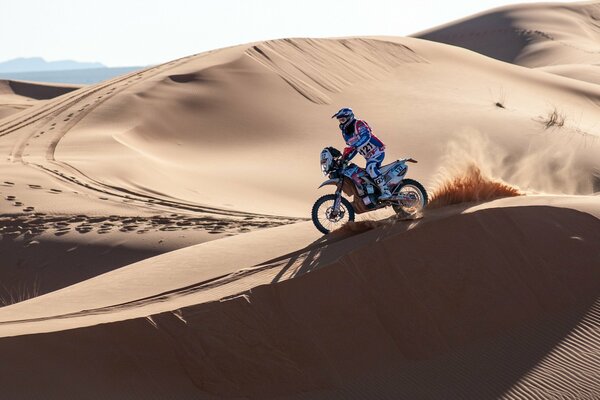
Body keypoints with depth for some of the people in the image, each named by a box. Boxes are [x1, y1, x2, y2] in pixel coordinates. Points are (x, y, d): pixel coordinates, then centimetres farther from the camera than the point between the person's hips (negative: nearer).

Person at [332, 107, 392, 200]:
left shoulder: (359, 124, -14)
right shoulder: (345, 133, 12)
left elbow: (366, 136, -33)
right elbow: (354, 149, 20)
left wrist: (354, 147, -45)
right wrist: (344, 160, 7)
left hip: (377, 151, -10)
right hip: (368, 156, 10)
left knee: (370, 168, -33)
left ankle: (386, 192, -36)